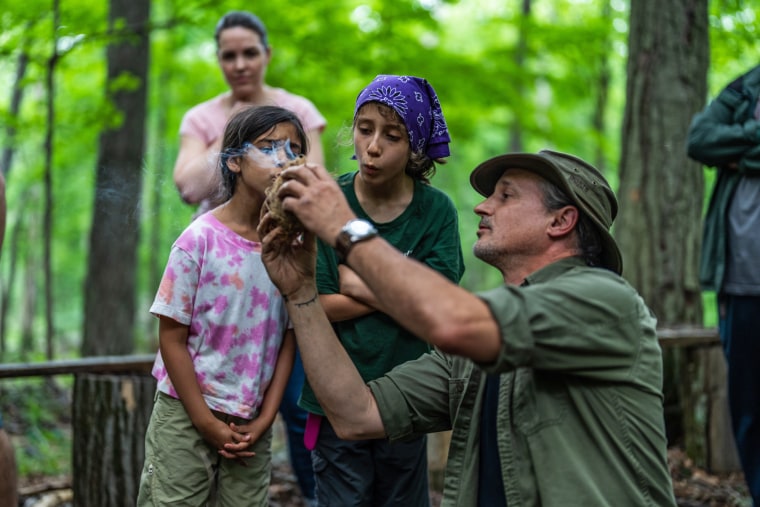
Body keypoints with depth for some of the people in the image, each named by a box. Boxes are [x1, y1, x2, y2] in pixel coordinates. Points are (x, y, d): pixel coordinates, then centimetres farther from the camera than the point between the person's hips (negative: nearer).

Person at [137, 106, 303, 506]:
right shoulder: (200, 239, -12)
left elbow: (288, 340, 3)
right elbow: (172, 338, -9)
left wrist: (265, 418, -4)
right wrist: (206, 422, -10)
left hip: (252, 424, 3)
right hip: (186, 415, -3)